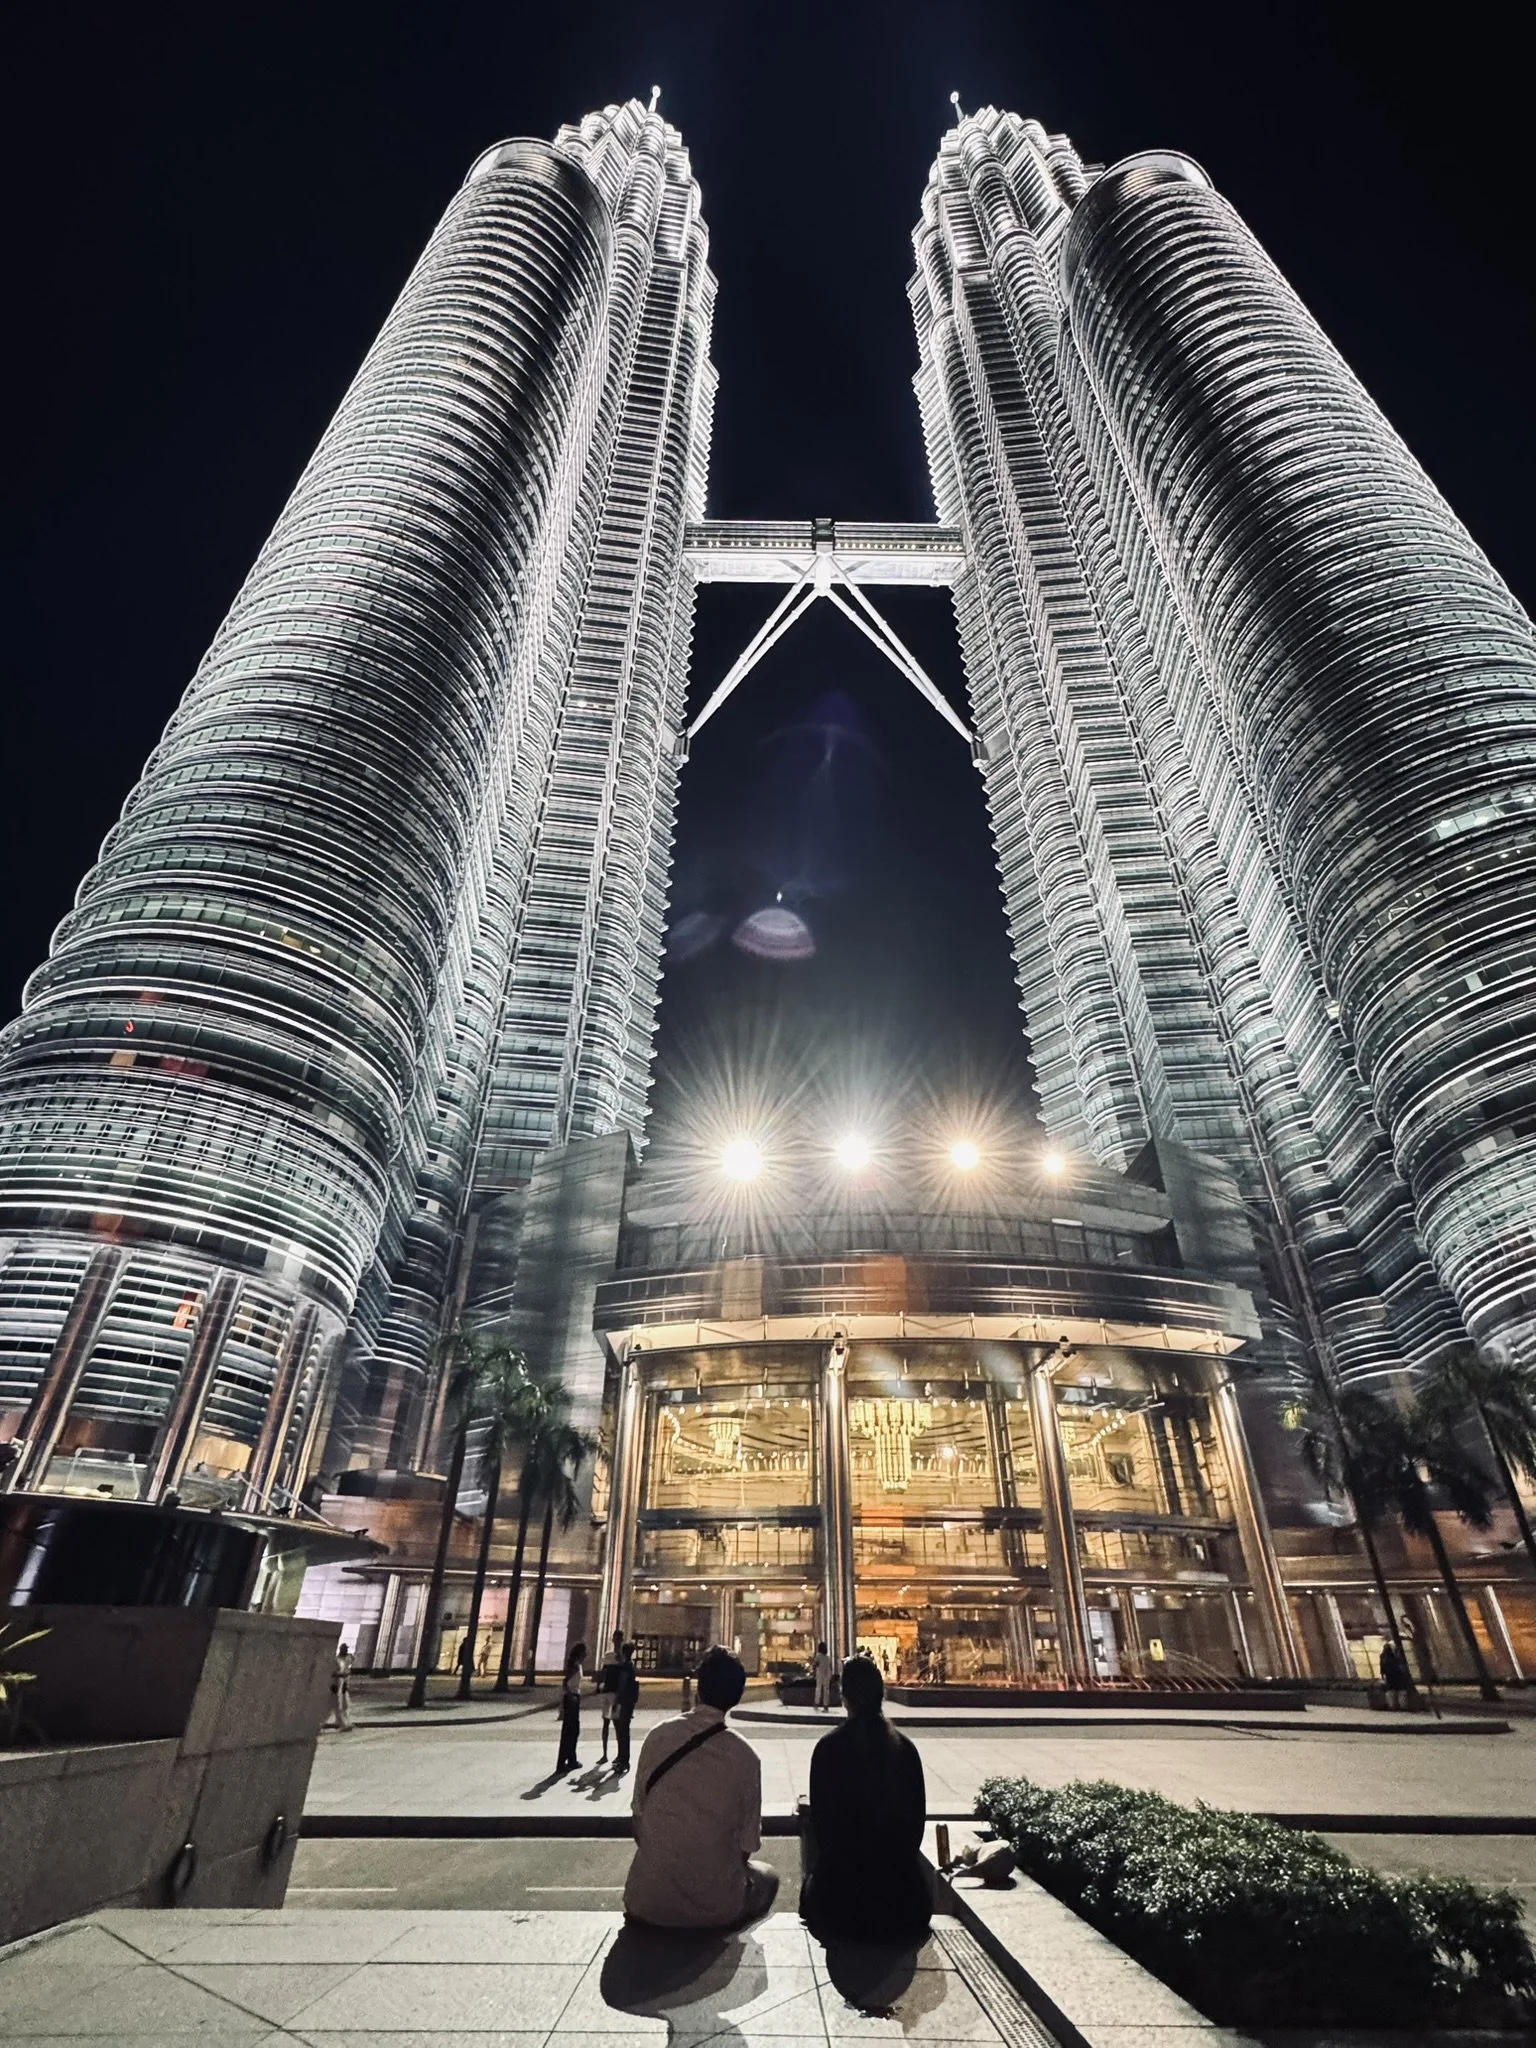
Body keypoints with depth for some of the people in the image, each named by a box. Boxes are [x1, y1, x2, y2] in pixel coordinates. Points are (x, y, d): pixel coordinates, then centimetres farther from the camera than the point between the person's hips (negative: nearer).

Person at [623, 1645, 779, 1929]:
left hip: (649, 1898, 2)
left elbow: (638, 1814, 1)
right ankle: (719, 1928, 13)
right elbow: (748, 1843, -5)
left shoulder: (658, 1735, -8)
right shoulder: (745, 1756, -14)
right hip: (713, 1902, -2)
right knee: (767, 1877, 25)